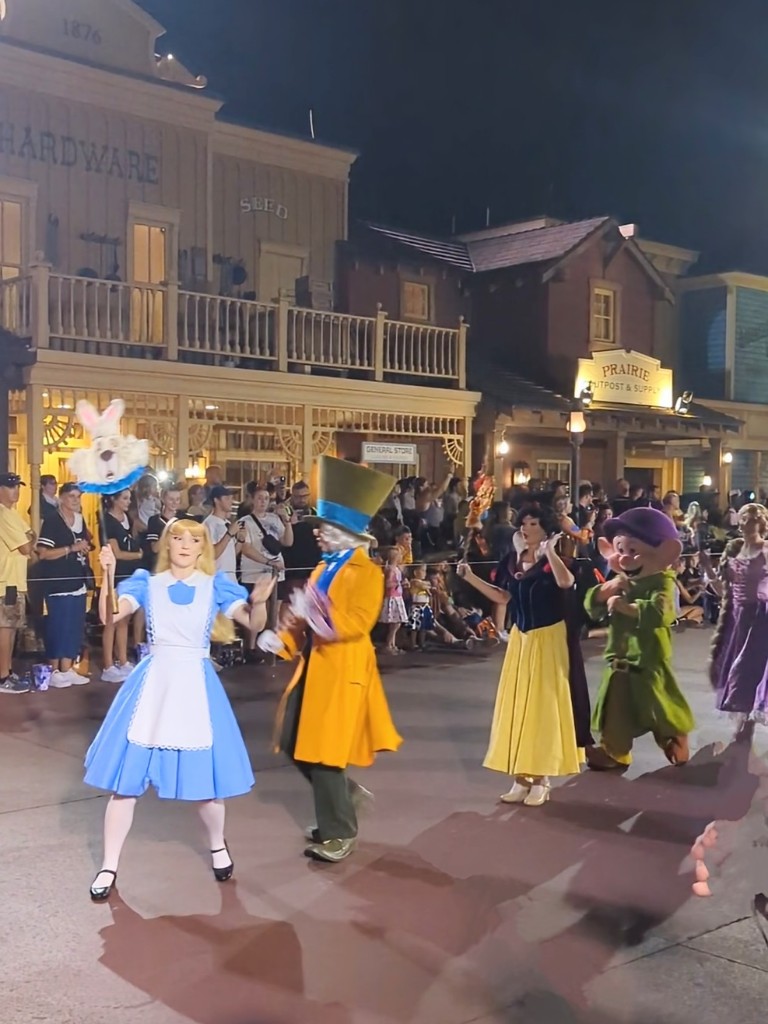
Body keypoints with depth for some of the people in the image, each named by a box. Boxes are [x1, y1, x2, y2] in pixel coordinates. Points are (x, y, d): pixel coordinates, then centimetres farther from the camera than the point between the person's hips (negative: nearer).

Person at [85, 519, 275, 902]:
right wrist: (108, 576, -26)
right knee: (126, 777, 2)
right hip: (153, 682, 1)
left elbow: (254, 623, -9)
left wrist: (259, 601, -31)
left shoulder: (214, 586, 0)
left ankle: (218, 846, 33)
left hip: (195, 684, 0)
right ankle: (109, 866, 16)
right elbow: (109, 615, -11)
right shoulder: (147, 583, 2)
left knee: (203, 774, 5)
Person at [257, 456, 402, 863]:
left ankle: (339, 833, 12)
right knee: (296, 744, 13)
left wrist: (314, 612, -29)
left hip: (342, 672, -9)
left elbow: (358, 622, -23)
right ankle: (346, 794, 33)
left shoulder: (366, 572, -12)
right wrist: (282, 638, 0)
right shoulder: (324, 568, 13)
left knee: (324, 753, -4)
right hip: (313, 667, 9)